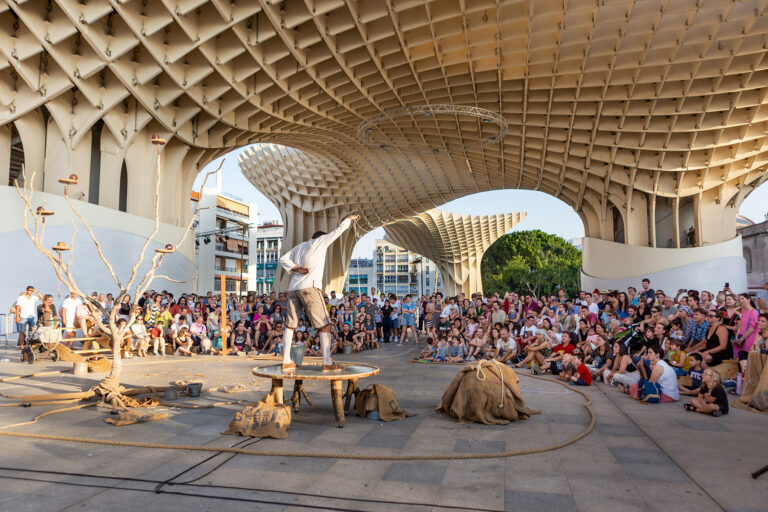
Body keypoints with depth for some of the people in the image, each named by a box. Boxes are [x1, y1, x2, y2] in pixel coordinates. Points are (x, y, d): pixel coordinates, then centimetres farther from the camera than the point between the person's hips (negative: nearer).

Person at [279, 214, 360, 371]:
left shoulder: (300, 246, 26)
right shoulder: (321, 240, 12)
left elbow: (283, 260, 16)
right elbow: (339, 229, 20)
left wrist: (295, 268, 5)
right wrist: (350, 218, 35)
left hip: (293, 288, 6)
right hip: (309, 287, -6)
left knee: (290, 325, 12)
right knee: (325, 325, -3)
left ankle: (286, 362, 13)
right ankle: (327, 363, -7)